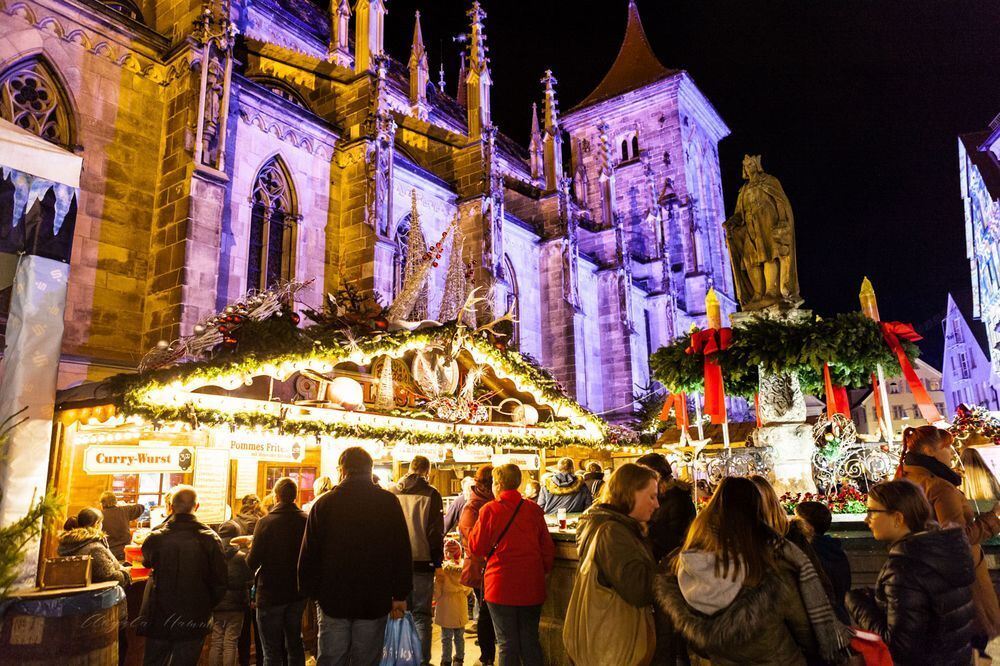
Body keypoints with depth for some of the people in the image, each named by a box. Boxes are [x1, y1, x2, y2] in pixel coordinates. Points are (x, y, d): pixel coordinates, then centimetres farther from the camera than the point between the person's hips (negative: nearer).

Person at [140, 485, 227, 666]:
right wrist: (206, 607, 7)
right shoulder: (210, 539, -13)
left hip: (158, 619, 1)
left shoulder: (155, 538, -13)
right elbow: (220, 582, -9)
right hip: (194, 622, -1)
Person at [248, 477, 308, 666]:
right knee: (295, 645, 20)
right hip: (297, 593, 3)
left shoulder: (265, 522, -17)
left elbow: (252, 562, -17)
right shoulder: (306, 521, -8)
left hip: (270, 594, -3)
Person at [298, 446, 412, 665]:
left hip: (333, 599, 1)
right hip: (375, 601, 0)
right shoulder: (388, 502, -3)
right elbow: (403, 552, -3)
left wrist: (309, 591, 11)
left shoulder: (324, 503, -2)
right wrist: (400, 595, 3)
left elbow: (309, 554, 0)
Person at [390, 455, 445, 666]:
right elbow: (436, 531, -6)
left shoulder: (392, 493, 3)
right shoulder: (431, 494, -6)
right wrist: (437, 559, 3)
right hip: (422, 560, -3)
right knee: (421, 615, 5)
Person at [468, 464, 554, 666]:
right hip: (531, 588, 3)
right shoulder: (534, 509, -3)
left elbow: (476, 548, -3)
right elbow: (548, 549, 2)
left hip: (501, 587, -3)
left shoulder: (490, 510, -11)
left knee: (507, 643, 9)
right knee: (531, 642, 16)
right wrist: (542, 571, 17)